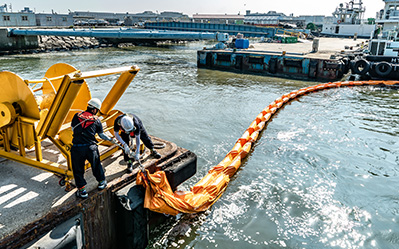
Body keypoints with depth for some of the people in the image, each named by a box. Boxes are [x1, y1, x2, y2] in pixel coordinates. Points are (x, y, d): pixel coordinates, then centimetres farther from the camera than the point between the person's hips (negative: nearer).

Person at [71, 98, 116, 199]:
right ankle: (101, 182, 40)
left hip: (77, 148, 0)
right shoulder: (96, 120, 4)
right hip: (91, 147, 1)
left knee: (78, 170, 14)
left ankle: (82, 190, 19)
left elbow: (73, 128, 17)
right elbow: (101, 135, 14)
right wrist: (110, 139, 31)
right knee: (96, 165, 23)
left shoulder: (77, 116, 4)